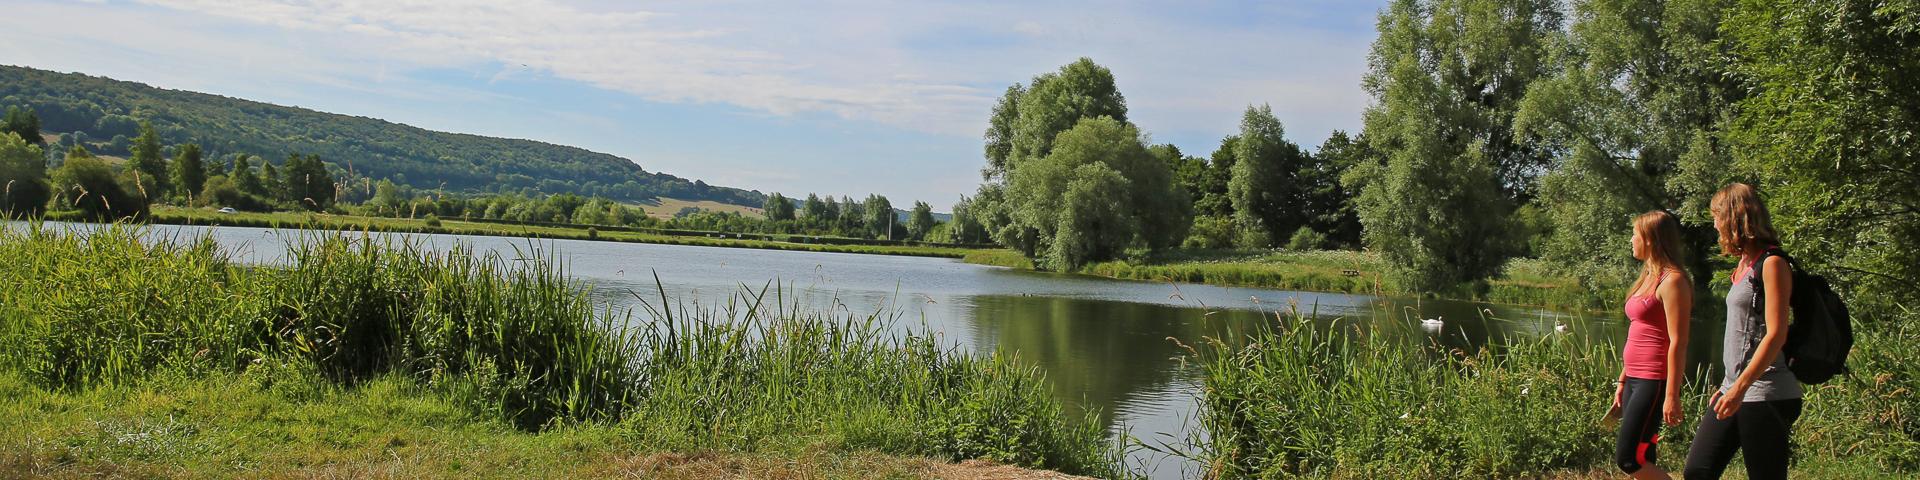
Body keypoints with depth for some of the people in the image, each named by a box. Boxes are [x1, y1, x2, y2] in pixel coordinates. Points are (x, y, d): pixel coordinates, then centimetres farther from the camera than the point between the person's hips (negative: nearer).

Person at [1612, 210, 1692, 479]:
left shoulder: (1672, 281, -12)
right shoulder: (1649, 277, 17)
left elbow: (1678, 343, -17)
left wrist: (1672, 396, -20)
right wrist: (1623, 380, 21)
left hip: (1654, 381, -9)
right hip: (1636, 379, 9)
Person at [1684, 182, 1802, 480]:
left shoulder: (1772, 264, -10)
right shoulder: (1744, 265, 16)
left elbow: (1776, 334, -17)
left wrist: (1740, 387, -23)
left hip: (1766, 394, -9)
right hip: (1736, 389, 9)